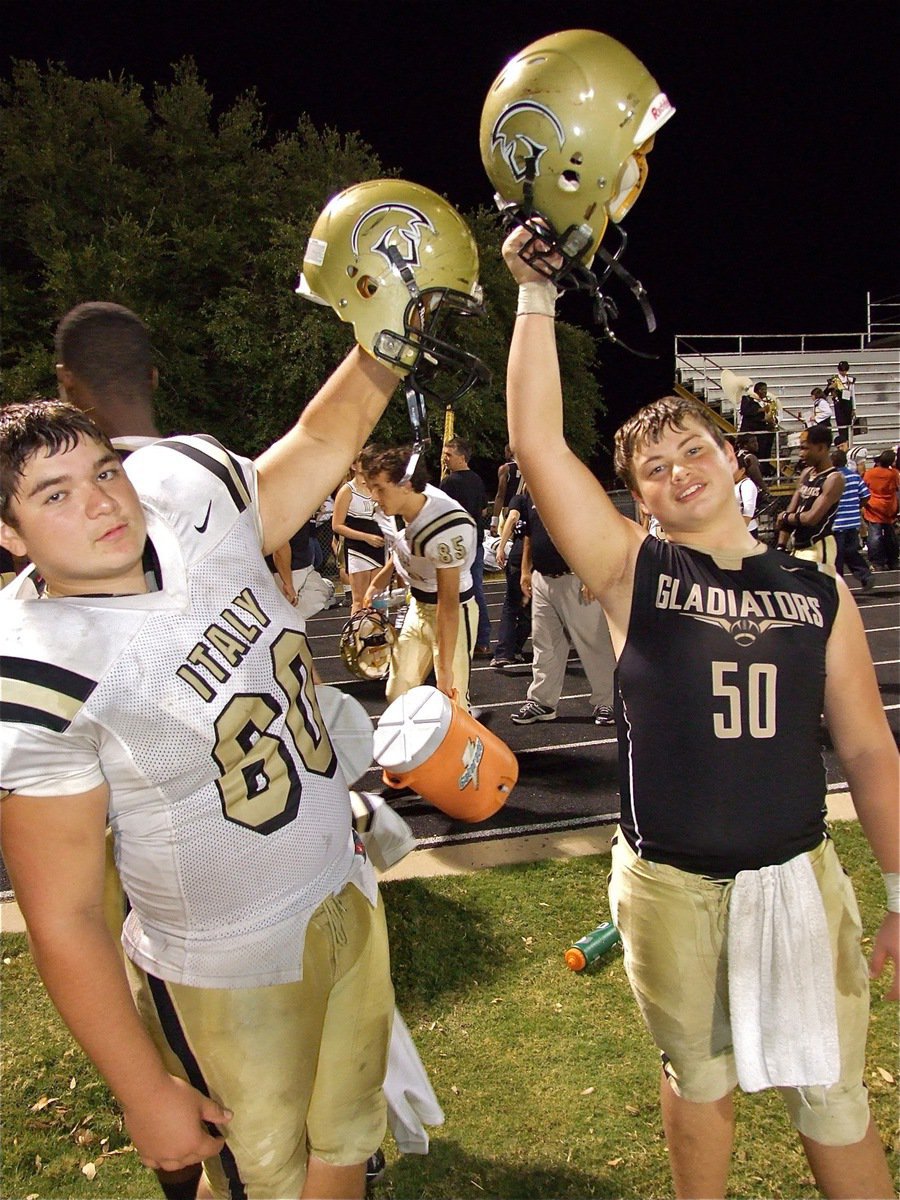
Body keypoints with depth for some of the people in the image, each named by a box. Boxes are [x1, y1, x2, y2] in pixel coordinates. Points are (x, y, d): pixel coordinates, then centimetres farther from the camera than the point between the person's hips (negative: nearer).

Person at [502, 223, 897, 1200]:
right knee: (697, 1079, 20)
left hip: (801, 879, 2)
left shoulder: (820, 595, 1)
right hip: (669, 889, -1)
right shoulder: (633, 574, -6)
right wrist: (536, 295, -17)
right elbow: (536, 442, -16)